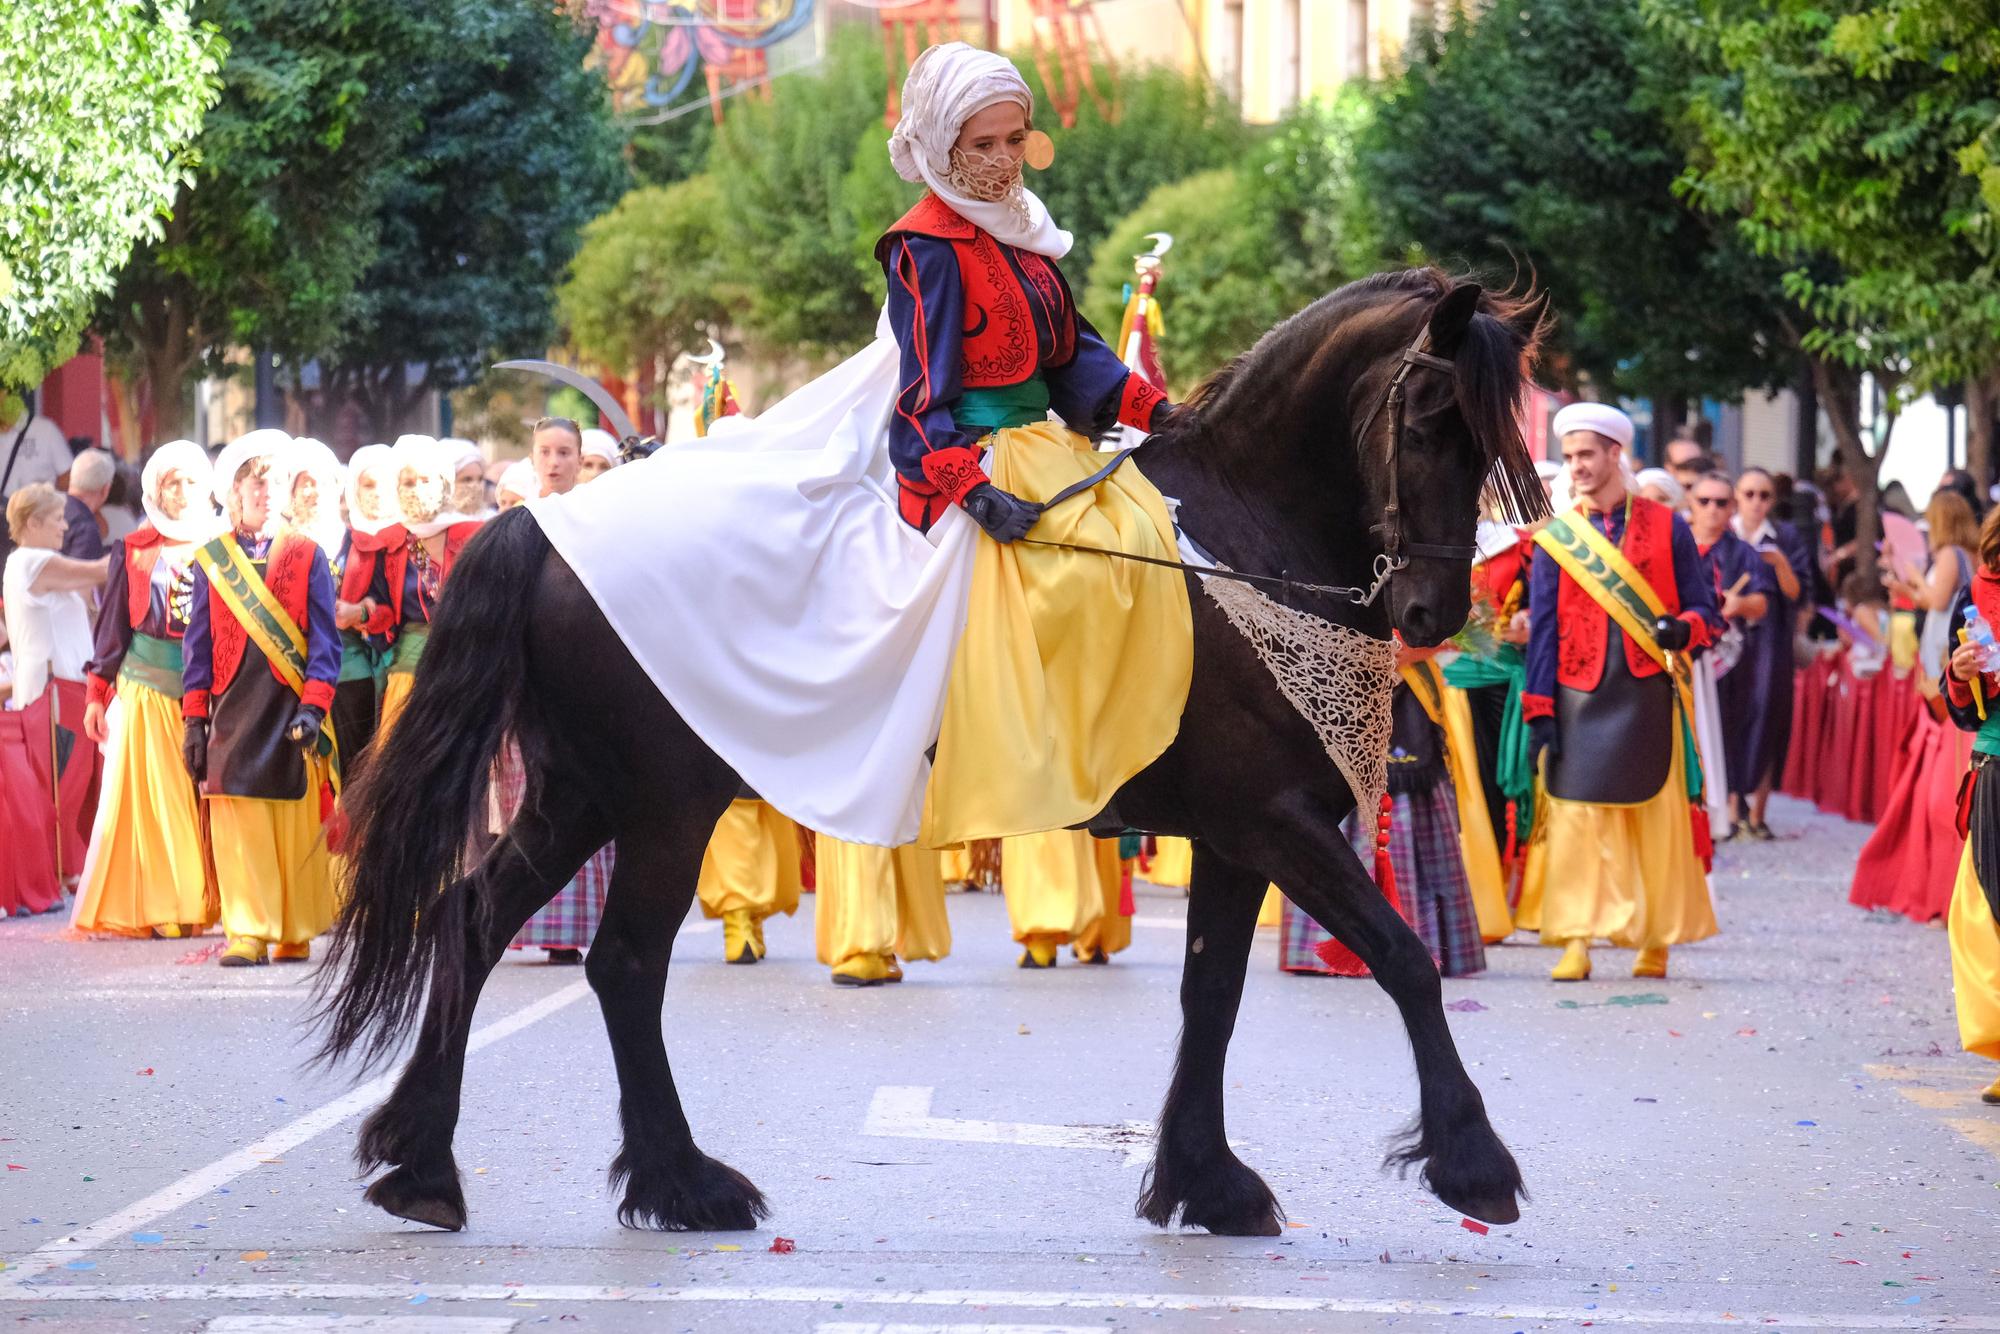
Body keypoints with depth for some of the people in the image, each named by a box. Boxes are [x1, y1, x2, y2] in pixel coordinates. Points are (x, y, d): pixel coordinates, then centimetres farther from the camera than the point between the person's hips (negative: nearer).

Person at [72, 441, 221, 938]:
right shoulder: (134, 551, 7)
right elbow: (113, 625, 8)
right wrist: (98, 692, 3)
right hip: (148, 687, 0)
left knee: (207, 796, -4)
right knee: (153, 796, -2)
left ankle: (208, 903, 1)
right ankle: (157, 908, 0)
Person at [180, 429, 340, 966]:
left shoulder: (307, 555, 7)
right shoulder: (210, 559, 10)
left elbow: (324, 639, 3)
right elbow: (198, 643, 10)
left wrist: (313, 706, -9)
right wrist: (194, 719, 3)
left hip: (291, 706, -1)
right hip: (232, 707, 1)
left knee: (297, 821, 1)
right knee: (237, 821, -7)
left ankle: (295, 934, 10)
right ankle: (247, 934, -6)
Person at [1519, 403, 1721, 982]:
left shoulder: (1666, 527, 6)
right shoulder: (1556, 538, 8)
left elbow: (1703, 609, 8)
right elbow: (1543, 629, 6)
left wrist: (1683, 629, -16)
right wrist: (1539, 710, -1)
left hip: (1648, 695, 0)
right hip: (1579, 698, 1)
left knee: (1656, 815, 1)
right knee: (1575, 817, -6)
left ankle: (1657, 940, 10)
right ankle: (1576, 943, -5)